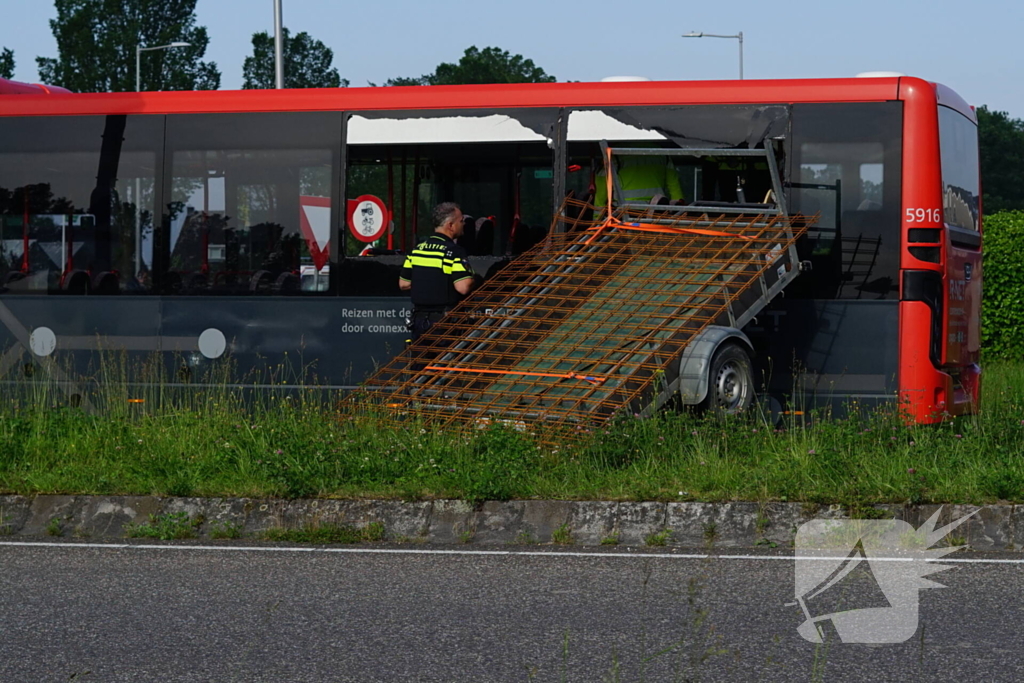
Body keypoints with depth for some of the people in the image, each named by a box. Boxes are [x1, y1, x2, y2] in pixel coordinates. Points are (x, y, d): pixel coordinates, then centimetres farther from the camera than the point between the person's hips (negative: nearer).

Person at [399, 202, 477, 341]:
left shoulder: (417, 249, 7)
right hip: (444, 320, -6)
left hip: (419, 318, 6)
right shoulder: (454, 252, -14)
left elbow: (403, 284, 10)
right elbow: (463, 287, -23)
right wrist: (473, 278, -2)